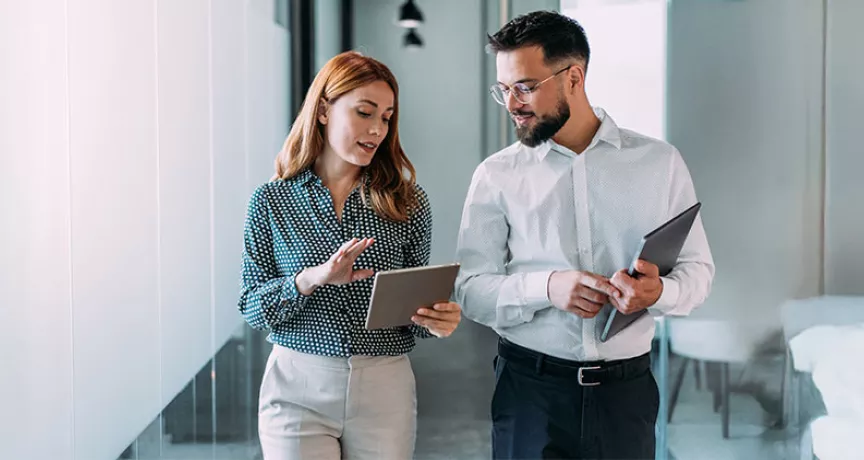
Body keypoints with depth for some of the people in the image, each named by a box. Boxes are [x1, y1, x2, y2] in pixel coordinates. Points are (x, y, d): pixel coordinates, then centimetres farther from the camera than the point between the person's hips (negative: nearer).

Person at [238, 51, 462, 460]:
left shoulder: (408, 203, 2)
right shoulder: (271, 201, 0)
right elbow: (252, 309, -4)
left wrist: (437, 320, -14)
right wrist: (310, 279, -21)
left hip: (384, 390, 2)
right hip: (297, 388, -1)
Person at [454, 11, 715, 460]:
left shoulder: (659, 162, 3)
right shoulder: (497, 175, 0)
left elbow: (697, 267, 5)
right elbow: (470, 290, -2)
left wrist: (659, 292, -18)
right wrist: (547, 286, -20)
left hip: (627, 388, 1)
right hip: (530, 385, -1)